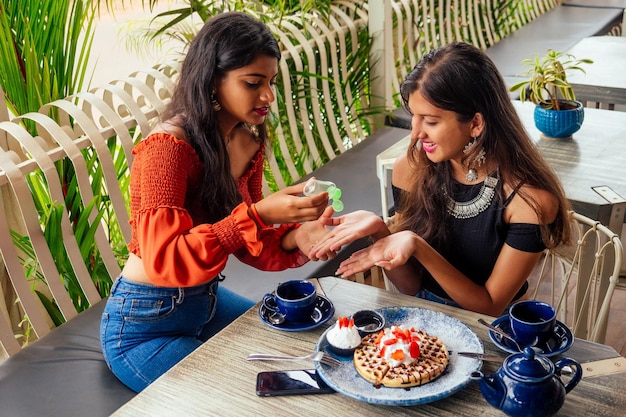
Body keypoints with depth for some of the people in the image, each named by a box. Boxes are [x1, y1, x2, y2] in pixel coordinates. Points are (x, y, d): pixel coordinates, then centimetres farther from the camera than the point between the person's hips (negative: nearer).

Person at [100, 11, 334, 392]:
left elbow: (246, 241, 1)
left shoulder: (248, 143, -3)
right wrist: (259, 214, -40)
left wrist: (295, 238, -21)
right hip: (144, 327, -8)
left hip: (206, 300, 8)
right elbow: (164, 260, -34)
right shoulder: (169, 147, -27)